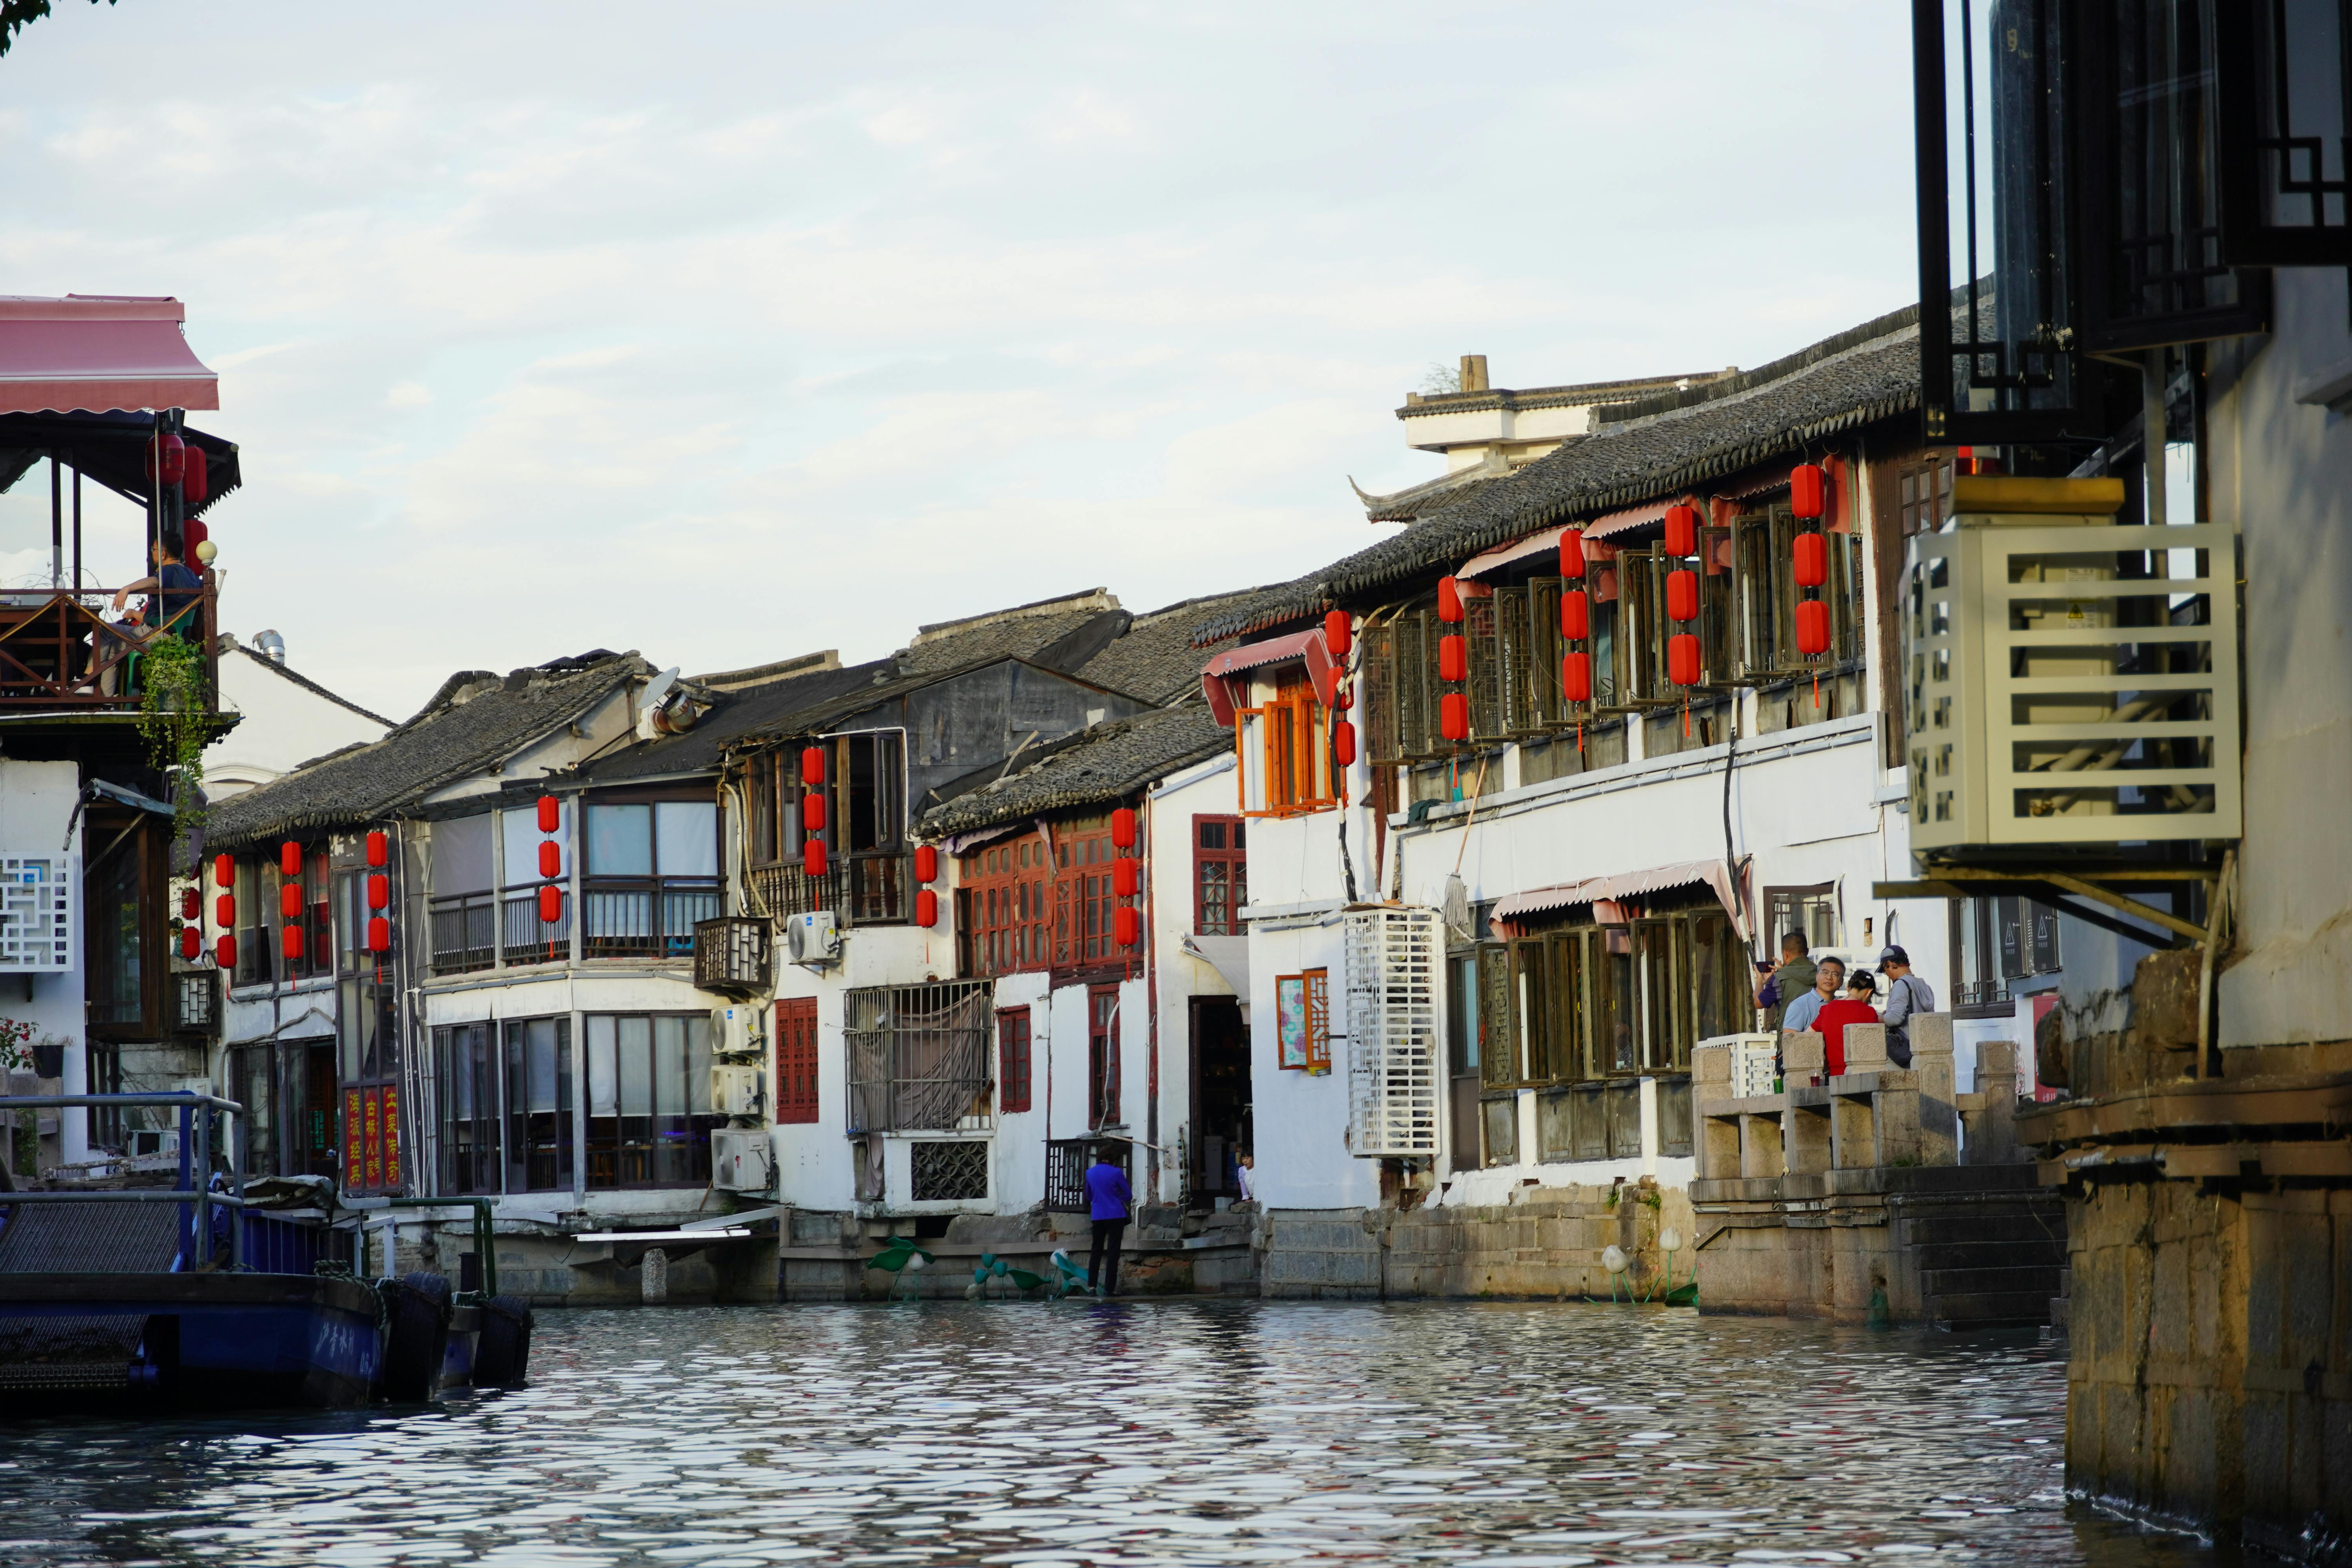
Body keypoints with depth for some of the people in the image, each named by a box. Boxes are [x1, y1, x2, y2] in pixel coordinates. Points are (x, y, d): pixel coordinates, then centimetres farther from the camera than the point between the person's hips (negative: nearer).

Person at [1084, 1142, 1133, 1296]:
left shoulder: (1090, 1173, 3)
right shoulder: (1116, 1173, -9)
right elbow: (1128, 1196, -1)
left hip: (1098, 1216, 4)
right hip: (1116, 1216, -4)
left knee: (1096, 1251, 11)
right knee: (1113, 1252, -1)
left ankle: (1092, 1285, 3)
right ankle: (1109, 1288, -5)